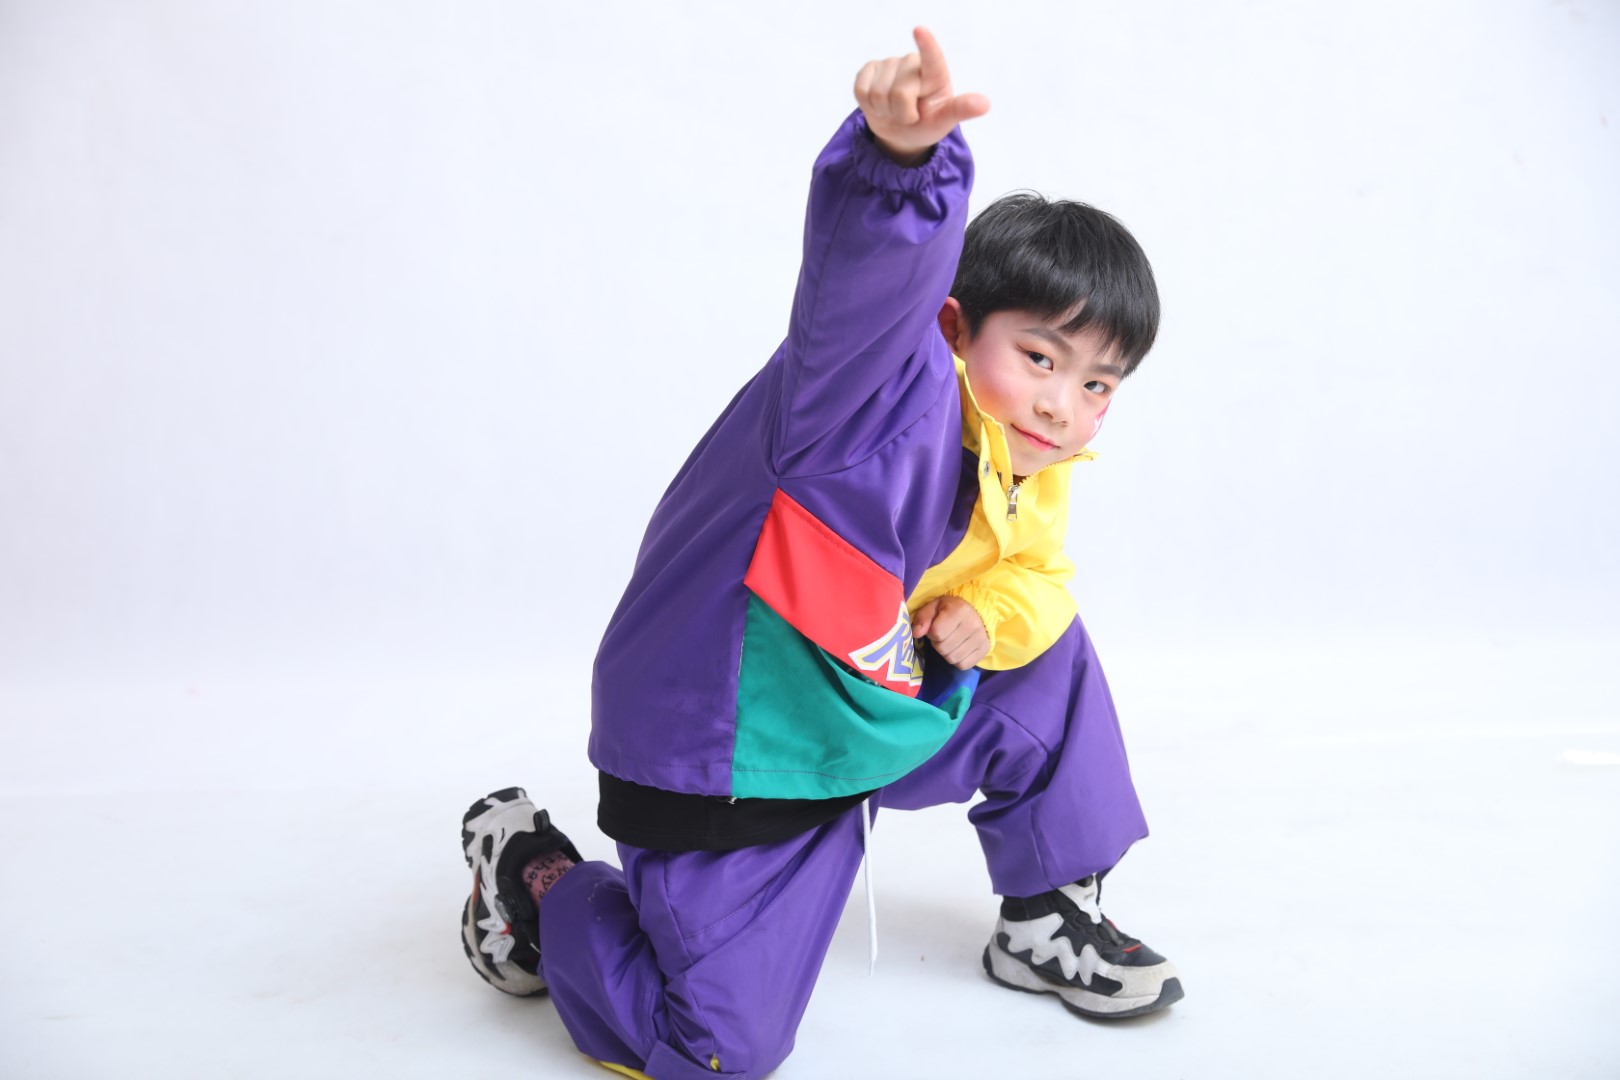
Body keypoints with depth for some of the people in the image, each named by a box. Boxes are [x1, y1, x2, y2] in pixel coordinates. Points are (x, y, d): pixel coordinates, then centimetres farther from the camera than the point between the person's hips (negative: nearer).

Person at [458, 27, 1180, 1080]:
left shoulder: (1031, 476, 3)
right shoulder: (895, 390, -26)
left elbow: (1038, 578, 17)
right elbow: (869, 273, -47)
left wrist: (989, 614, -7)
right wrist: (905, 156, -69)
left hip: (870, 717, 9)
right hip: (731, 749, -8)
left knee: (1051, 658, 6)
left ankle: (1046, 916, 23)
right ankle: (530, 866, 17)